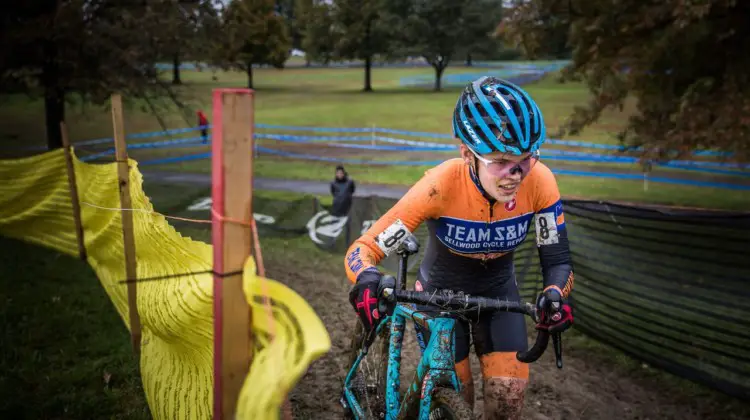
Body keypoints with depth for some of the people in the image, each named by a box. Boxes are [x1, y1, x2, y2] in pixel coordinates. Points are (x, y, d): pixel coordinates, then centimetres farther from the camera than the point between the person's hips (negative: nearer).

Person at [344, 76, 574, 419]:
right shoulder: (441, 185, -34)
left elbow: (557, 260, -18)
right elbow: (362, 249, -30)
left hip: (498, 291, 2)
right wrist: (367, 282, -53)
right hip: (440, 292, -2)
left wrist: (555, 295, -40)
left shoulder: (539, 182, -27)